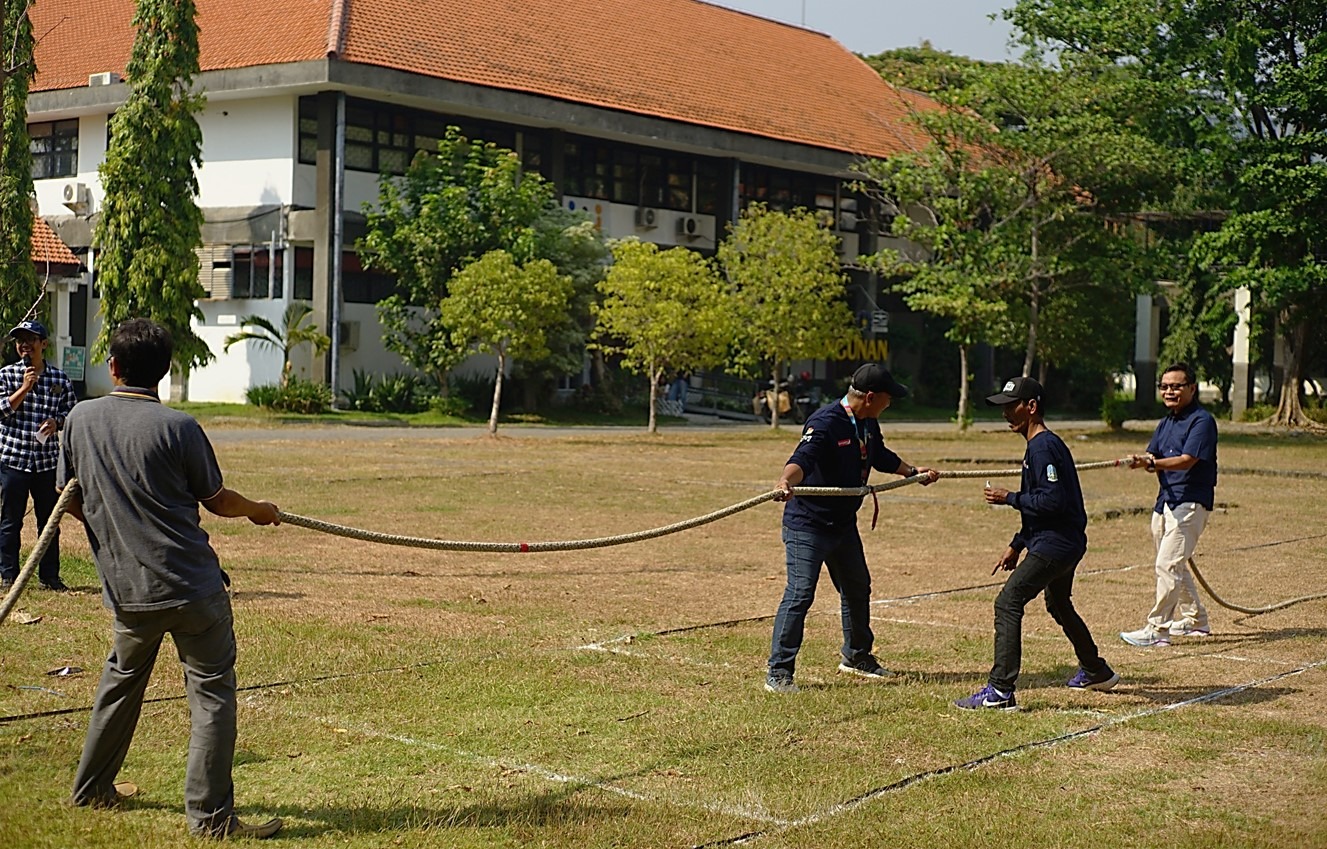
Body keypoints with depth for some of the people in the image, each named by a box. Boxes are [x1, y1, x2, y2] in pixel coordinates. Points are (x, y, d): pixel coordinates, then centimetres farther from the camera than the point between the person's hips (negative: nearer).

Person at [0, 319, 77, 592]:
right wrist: (25, 388, -15)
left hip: (48, 460, 2)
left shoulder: (60, 379, 6)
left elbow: (71, 413, 12)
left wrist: (57, 421, -9)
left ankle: (50, 576, 17)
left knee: (49, 521, 7)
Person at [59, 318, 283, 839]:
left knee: (122, 679, 26)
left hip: (125, 588, 5)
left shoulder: (81, 420, 2)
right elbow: (217, 501, 0)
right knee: (212, 691, 2)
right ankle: (210, 814, 0)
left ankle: (92, 788, 36)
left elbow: (70, 501, 12)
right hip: (190, 586, -5)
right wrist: (260, 511, 20)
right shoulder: (178, 428, -12)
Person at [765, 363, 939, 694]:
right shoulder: (825, 422, -24)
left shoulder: (867, 424, 4)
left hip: (844, 524, 10)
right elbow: (802, 458, -40)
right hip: (807, 525, -9)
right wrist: (786, 482, -59)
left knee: (857, 589, 22)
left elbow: (880, 456, 25)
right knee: (800, 593, -14)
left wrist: (913, 471, 31)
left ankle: (856, 656, 42)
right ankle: (778, 672, -6)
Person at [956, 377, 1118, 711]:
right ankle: (1097, 672, 46)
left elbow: (1052, 501, -25)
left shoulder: (1044, 447, -17)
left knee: (1008, 603, -16)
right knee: (1059, 606, 29)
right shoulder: (1040, 445, 16)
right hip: (1065, 543, 11)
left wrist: (1009, 498, -15)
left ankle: (1000, 690, -21)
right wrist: (1016, 546, 21)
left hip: (1055, 545, -11)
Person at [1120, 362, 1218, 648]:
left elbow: (1187, 460, -22)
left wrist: (1152, 463, -35)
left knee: (1168, 564, -14)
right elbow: (1152, 457, 5)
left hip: (1191, 503, -9)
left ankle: (1157, 629, -12)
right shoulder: (1165, 423, 15)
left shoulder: (1202, 420, -11)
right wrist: (1145, 462, -19)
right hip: (1165, 501, 9)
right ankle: (1195, 621, 31)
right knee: (1175, 566, 17)